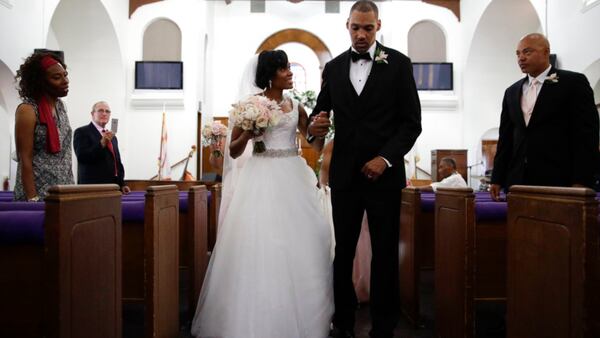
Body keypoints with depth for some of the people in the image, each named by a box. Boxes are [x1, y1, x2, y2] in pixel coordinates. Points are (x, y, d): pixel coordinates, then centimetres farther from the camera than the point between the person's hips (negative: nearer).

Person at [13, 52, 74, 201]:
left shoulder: (60, 105, 8)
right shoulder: (27, 110, -11)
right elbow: (25, 159, -13)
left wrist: (71, 186, 10)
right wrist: (32, 199, -17)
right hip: (39, 193, -6)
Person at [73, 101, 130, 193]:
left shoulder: (112, 136, 21)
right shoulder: (81, 132, 0)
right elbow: (81, 157, -14)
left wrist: (122, 184, 11)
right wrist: (102, 143, -25)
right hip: (92, 187, -6)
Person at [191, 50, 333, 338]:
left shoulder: (295, 106, 12)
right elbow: (233, 151, 1)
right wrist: (248, 133, -15)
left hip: (293, 177, 4)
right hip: (262, 177, -4)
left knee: (299, 244, 5)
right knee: (260, 244, -5)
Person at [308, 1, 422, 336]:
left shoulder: (398, 63, 1)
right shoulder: (333, 67, 9)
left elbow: (412, 122, -2)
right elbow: (320, 110, 12)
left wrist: (385, 158, -13)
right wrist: (315, 126, -12)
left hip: (384, 173, -2)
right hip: (344, 174, 3)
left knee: (385, 254, 6)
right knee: (343, 251, 8)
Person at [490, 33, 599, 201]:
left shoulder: (574, 82, 1)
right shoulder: (511, 92, 16)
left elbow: (586, 134, -5)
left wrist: (581, 181, -13)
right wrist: (497, 179, 8)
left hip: (558, 181, -4)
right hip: (518, 182, 4)